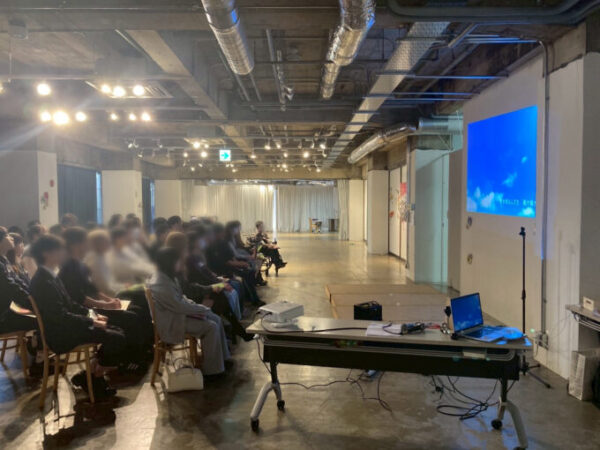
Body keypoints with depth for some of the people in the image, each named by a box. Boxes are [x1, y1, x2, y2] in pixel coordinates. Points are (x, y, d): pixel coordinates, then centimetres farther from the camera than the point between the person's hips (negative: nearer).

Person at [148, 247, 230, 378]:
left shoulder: (168, 276, 3)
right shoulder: (160, 285, -28)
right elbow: (180, 307, -25)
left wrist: (196, 307, -3)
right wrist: (202, 310, -13)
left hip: (178, 311, 10)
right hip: (171, 323, -10)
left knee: (216, 319, 5)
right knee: (211, 327, -18)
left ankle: (222, 357, 15)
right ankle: (211, 370, -8)